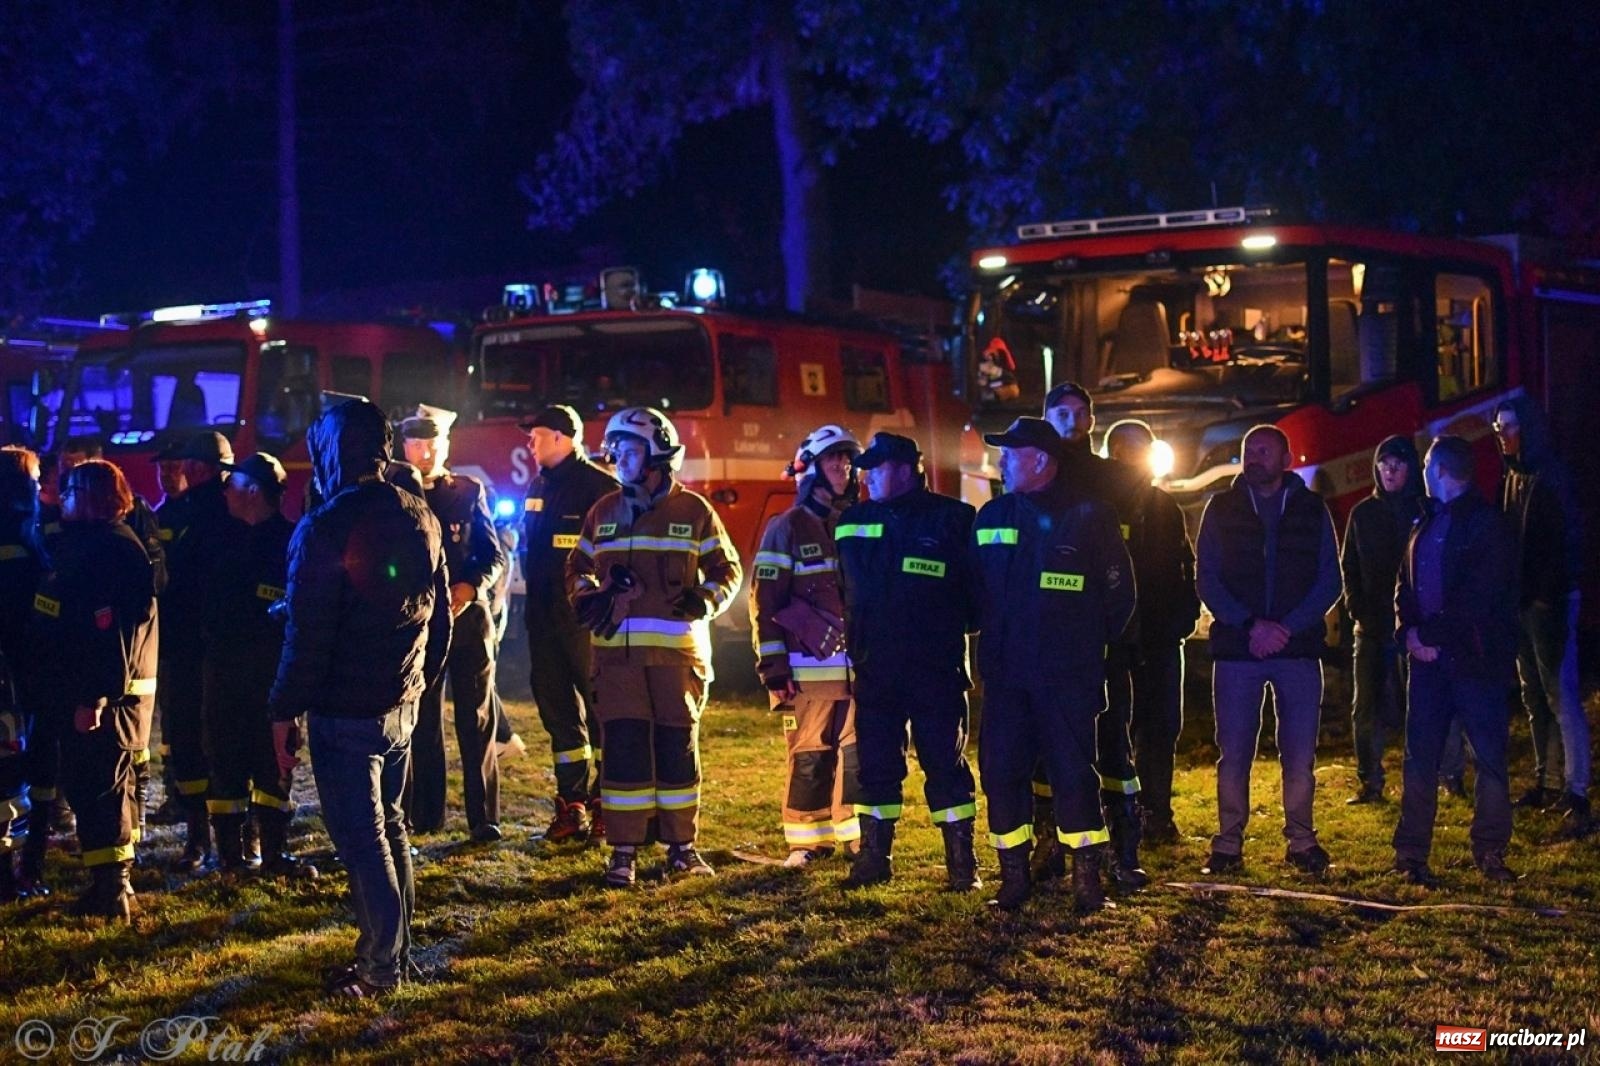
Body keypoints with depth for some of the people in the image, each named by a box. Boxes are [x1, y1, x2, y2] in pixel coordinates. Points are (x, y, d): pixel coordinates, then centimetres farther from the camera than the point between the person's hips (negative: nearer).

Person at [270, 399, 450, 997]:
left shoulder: (324, 530, -19)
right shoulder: (420, 518, 4)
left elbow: (307, 634, -18)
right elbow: (440, 614, 11)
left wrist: (284, 711, -9)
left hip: (345, 715, -7)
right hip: (403, 706, 7)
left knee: (362, 839, 1)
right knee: (389, 825, 20)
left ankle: (380, 966, 6)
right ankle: (396, 949, 27)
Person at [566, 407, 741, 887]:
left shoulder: (693, 512, 4)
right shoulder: (603, 513, 12)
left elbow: (726, 568, 11)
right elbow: (578, 567, 23)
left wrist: (706, 600, -7)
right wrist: (586, 596, 3)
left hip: (677, 649, -2)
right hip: (617, 650, 2)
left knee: (678, 748, 5)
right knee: (623, 748, -2)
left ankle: (682, 845, 15)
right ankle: (623, 851, 3)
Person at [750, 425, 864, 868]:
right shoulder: (786, 528, 0)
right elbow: (765, 601, -3)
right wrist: (774, 667, -9)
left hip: (860, 665, 4)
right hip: (809, 667, -4)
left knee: (859, 755, 2)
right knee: (809, 757, 0)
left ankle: (859, 836, 12)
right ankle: (807, 841, 9)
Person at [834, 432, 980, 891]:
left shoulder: (952, 519, -4)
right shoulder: (853, 522, 10)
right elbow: (842, 588, 20)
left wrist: (966, 626, -4)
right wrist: (852, 637, 14)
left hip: (936, 667, -4)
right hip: (875, 668, 4)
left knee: (945, 763, 0)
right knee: (875, 765, 7)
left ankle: (962, 861, 6)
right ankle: (873, 857, 16)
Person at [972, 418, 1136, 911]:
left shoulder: (1089, 515, -3)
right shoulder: (992, 516, 10)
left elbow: (1119, 591, 2)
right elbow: (978, 589, 20)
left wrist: (1090, 641, 4)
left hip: (1069, 675, -4)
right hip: (1005, 674, 4)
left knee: (1074, 772, -2)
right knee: (1000, 772, 2)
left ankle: (1087, 876, 7)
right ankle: (1014, 875, 12)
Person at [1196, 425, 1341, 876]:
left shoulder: (1311, 509, 7)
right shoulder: (1222, 509, 7)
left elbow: (1329, 580, 3)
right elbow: (1207, 579, 2)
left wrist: (1287, 627, -11)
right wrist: (1250, 626, -12)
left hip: (1298, 647, 0)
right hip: (1236, 647, 0)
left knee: (1299, 753, 2)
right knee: (1234, 751, 1)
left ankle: (1301, 840, 11)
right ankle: (1228, 843, 7)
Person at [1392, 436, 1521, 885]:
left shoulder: (1487, 523, -6)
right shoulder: (1427, 524, 17)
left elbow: (1480, 596, -14)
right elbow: (1405, 584, 17)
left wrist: (1430, 634, -14)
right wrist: (1409, 631, -1)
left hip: (1476, 658, -6)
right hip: (1429, 657, 6)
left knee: (1490, 756, -1)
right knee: (1420, 755, 3)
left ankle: (1490, 851, 8)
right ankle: (1411, 852, 8)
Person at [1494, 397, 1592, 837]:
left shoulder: (1551, 476, -12)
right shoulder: (1512, 477, 13)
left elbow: (1564, 541, -17)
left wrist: (1552, 597, -23)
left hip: (1549, 599, -9)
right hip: (1523, 601, 9)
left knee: (1561, 697, -11)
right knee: (1536, 697, 13)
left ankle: (1577, 796, -13)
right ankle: (1548, 782, 21)